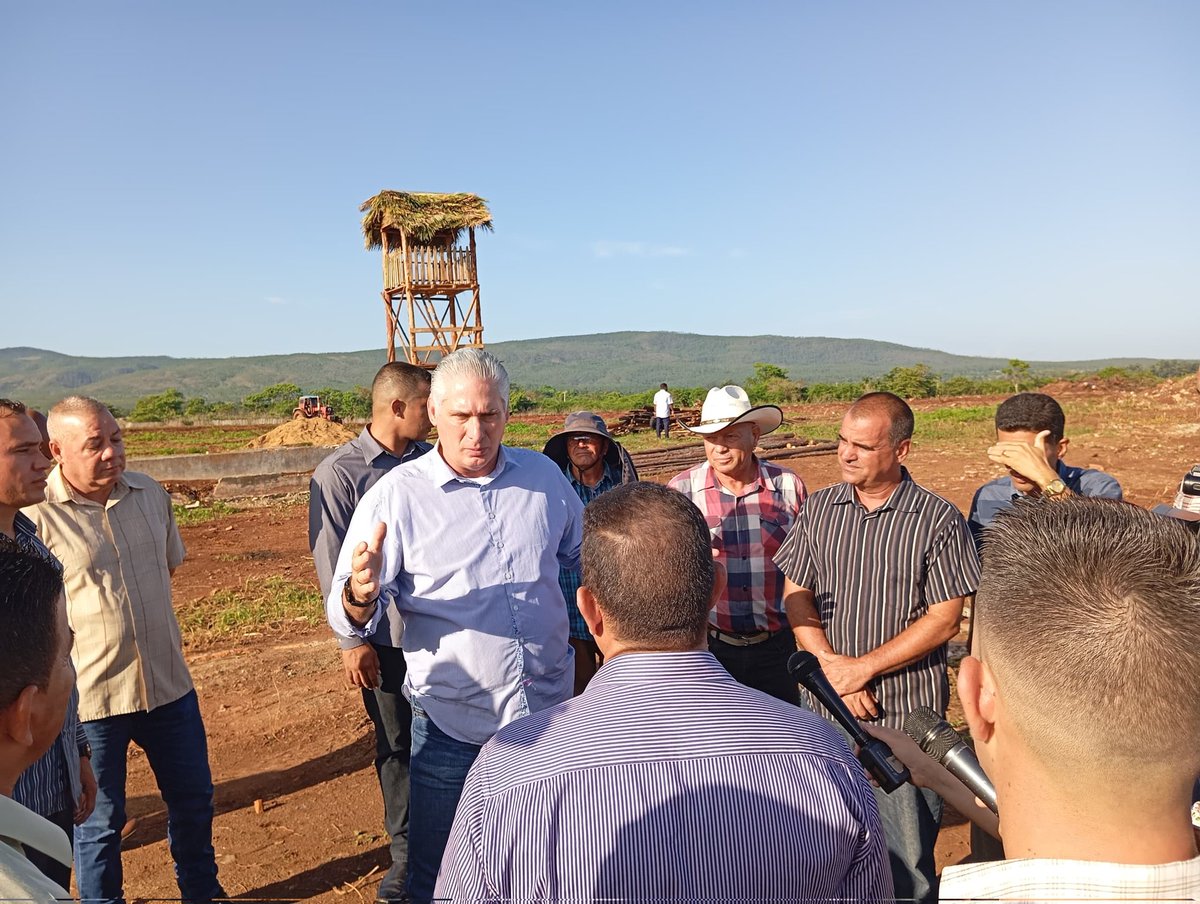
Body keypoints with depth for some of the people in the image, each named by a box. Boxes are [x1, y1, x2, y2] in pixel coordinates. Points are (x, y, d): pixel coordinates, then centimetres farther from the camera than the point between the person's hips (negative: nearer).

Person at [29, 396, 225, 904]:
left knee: (193, 798, 20)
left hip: (168, 684, 5)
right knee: (100, 819, 15)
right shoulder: (36, 516, -16)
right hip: (89, 696, -5)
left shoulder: (150, 494, 0)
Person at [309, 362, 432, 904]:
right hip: (387, 637, -2)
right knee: (396, 745, 13)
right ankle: (406, 854, 32)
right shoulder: (339, 473, -9)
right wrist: (351, 641, -7)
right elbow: (330, 564, -7)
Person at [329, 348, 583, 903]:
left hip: (549, 709, 3)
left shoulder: (544, 476, -2)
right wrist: (362, 594, -35)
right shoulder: (397, 494, -12)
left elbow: (587, 555, 14)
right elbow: (349, 619, -14)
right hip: (452, 727, -2)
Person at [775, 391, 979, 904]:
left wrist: (863, 667, -13)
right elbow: (796, 597, 2)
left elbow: (944, 619, -10)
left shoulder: (938, 520, -8)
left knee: (907, 859, 9)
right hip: (827, 707, 3)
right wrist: (833, 666, -10)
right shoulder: (819, 508, 2)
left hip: (905, 713, -3)